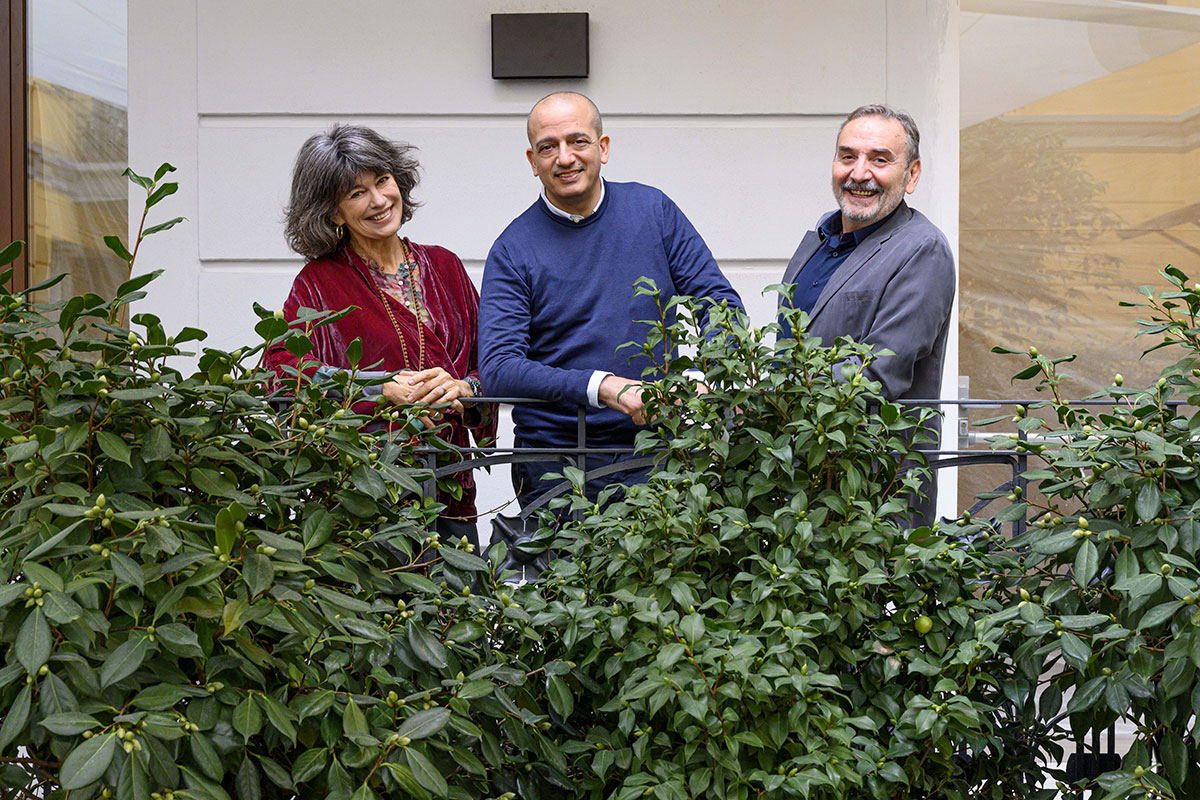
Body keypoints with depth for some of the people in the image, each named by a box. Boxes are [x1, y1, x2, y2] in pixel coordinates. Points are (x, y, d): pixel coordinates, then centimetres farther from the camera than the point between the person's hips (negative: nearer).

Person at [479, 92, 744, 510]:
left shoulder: (653, 210, 5)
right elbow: (498, 368, -13)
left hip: (656, 451, 2)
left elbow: (721, 302, 5)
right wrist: (602, 386, -26)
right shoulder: (513, 251, -4)